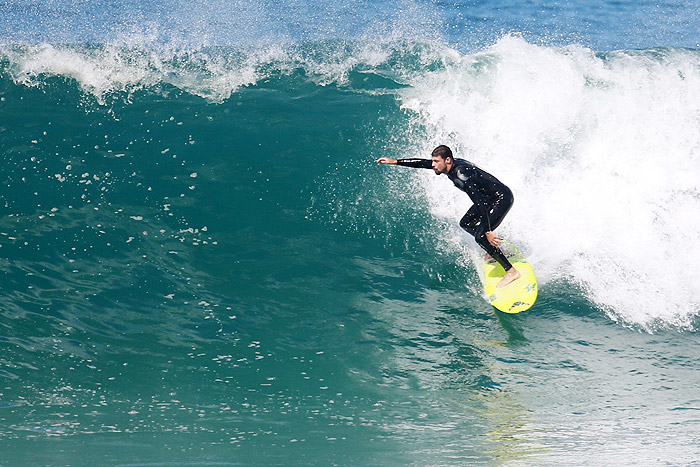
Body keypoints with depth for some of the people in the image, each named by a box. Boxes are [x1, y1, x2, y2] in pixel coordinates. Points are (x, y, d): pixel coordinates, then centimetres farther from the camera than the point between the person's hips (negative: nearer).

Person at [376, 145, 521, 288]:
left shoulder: (461, 175, -31)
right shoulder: (452, 165, -5)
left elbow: (479, 203, -34)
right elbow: (422, 163, 8)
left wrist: (487, 232, -35)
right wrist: (395, 162, 8)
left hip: (503, 198, -10)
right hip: (489, 198, 10)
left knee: (480, 236, -17)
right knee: (465, 224, 18)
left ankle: (511, 271, -11)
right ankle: (496, 251, 31)